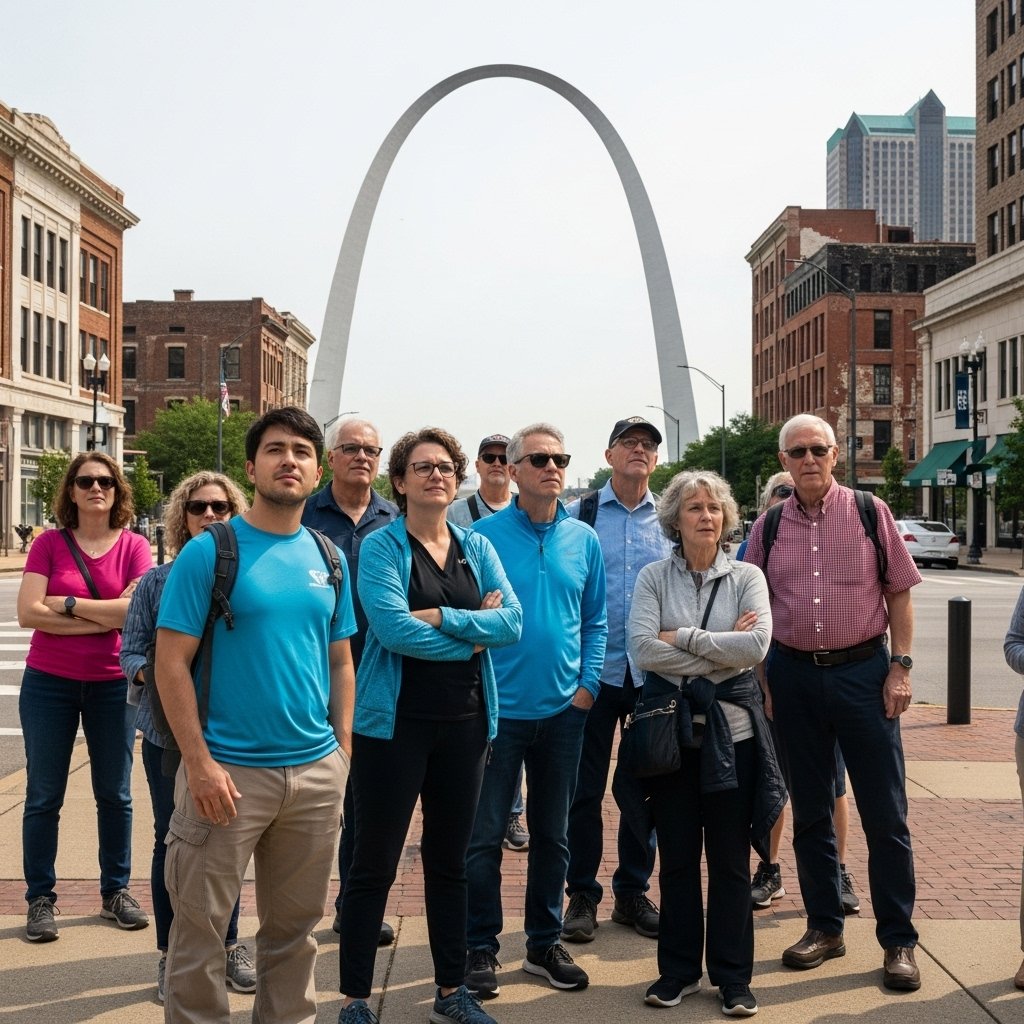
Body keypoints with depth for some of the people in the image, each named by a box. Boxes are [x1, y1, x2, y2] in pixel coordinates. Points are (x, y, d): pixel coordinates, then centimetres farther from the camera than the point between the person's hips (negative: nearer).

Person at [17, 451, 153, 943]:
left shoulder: (134, 547, -3)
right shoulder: (49, 543, -3)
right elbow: (28, 612, -14)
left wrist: (68, 603, -14)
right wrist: (107, 617, -16)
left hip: (112, 685, 1)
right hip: (49, 684, 0)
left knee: (115, 795, 10)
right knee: (44, 797, 6)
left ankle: (116, 891, 25)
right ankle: (41, 898, 19)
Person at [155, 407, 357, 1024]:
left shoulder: (328, 557, 8)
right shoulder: (209, 552, -7)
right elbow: (172, 664, -9)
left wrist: (343, 751, 6)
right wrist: (200, 762, -15)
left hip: (317, 771, 4)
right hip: (229, 770, -4)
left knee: (296, 925, 16)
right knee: (201, 926, 4)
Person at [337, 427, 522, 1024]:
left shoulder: (477, 548, 9)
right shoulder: (382, 547, -5)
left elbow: (512, 622, -5)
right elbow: (393, 628, -19)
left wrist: (439, 617, -17)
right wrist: (474, 635, -11)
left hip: (465, 721, 5)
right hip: (395, 721, -4)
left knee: (450, 862, 15)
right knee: (376, 866, 3)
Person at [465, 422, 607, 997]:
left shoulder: (583, 540, 4)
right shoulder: (485, 535, -6)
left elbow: (595, 620, 10)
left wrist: (588, 682, 0)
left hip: (563, 710, 4)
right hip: (499, 708, -3)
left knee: (553, 835, 14)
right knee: (486, 834, 4)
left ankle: (545, 943, 28)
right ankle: (482, 948, 19)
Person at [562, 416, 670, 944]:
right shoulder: (577, 515, 1)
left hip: (653, 674, 2)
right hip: (594, 669, -2)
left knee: (643, 787, 11)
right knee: (585, 787, 5)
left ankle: (633, 892, 26)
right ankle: (582, 895, 19)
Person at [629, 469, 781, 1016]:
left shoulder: (746, 576, 3)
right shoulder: (654, 576, 2)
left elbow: (756, 645, -13)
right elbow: (642, 648, -12)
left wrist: (682, 638, -13)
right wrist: (720, 653, -13)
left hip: (731, 728, 0)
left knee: (730, 859, 7)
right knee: (677, 857, 10)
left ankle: (733, 977, 21)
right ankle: (678, 970, 25)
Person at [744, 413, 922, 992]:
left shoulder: (870, 512, -1)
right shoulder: (770, 526, 4)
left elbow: (900, 592, 1)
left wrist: (900, 667, -6)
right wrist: (760, 682, 4)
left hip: (863, 669, -2)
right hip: (794, 673, 2)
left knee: (885, 812, 2)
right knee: (810, 811, 11)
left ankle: (899, 939, 15)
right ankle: (825, 927, 26)